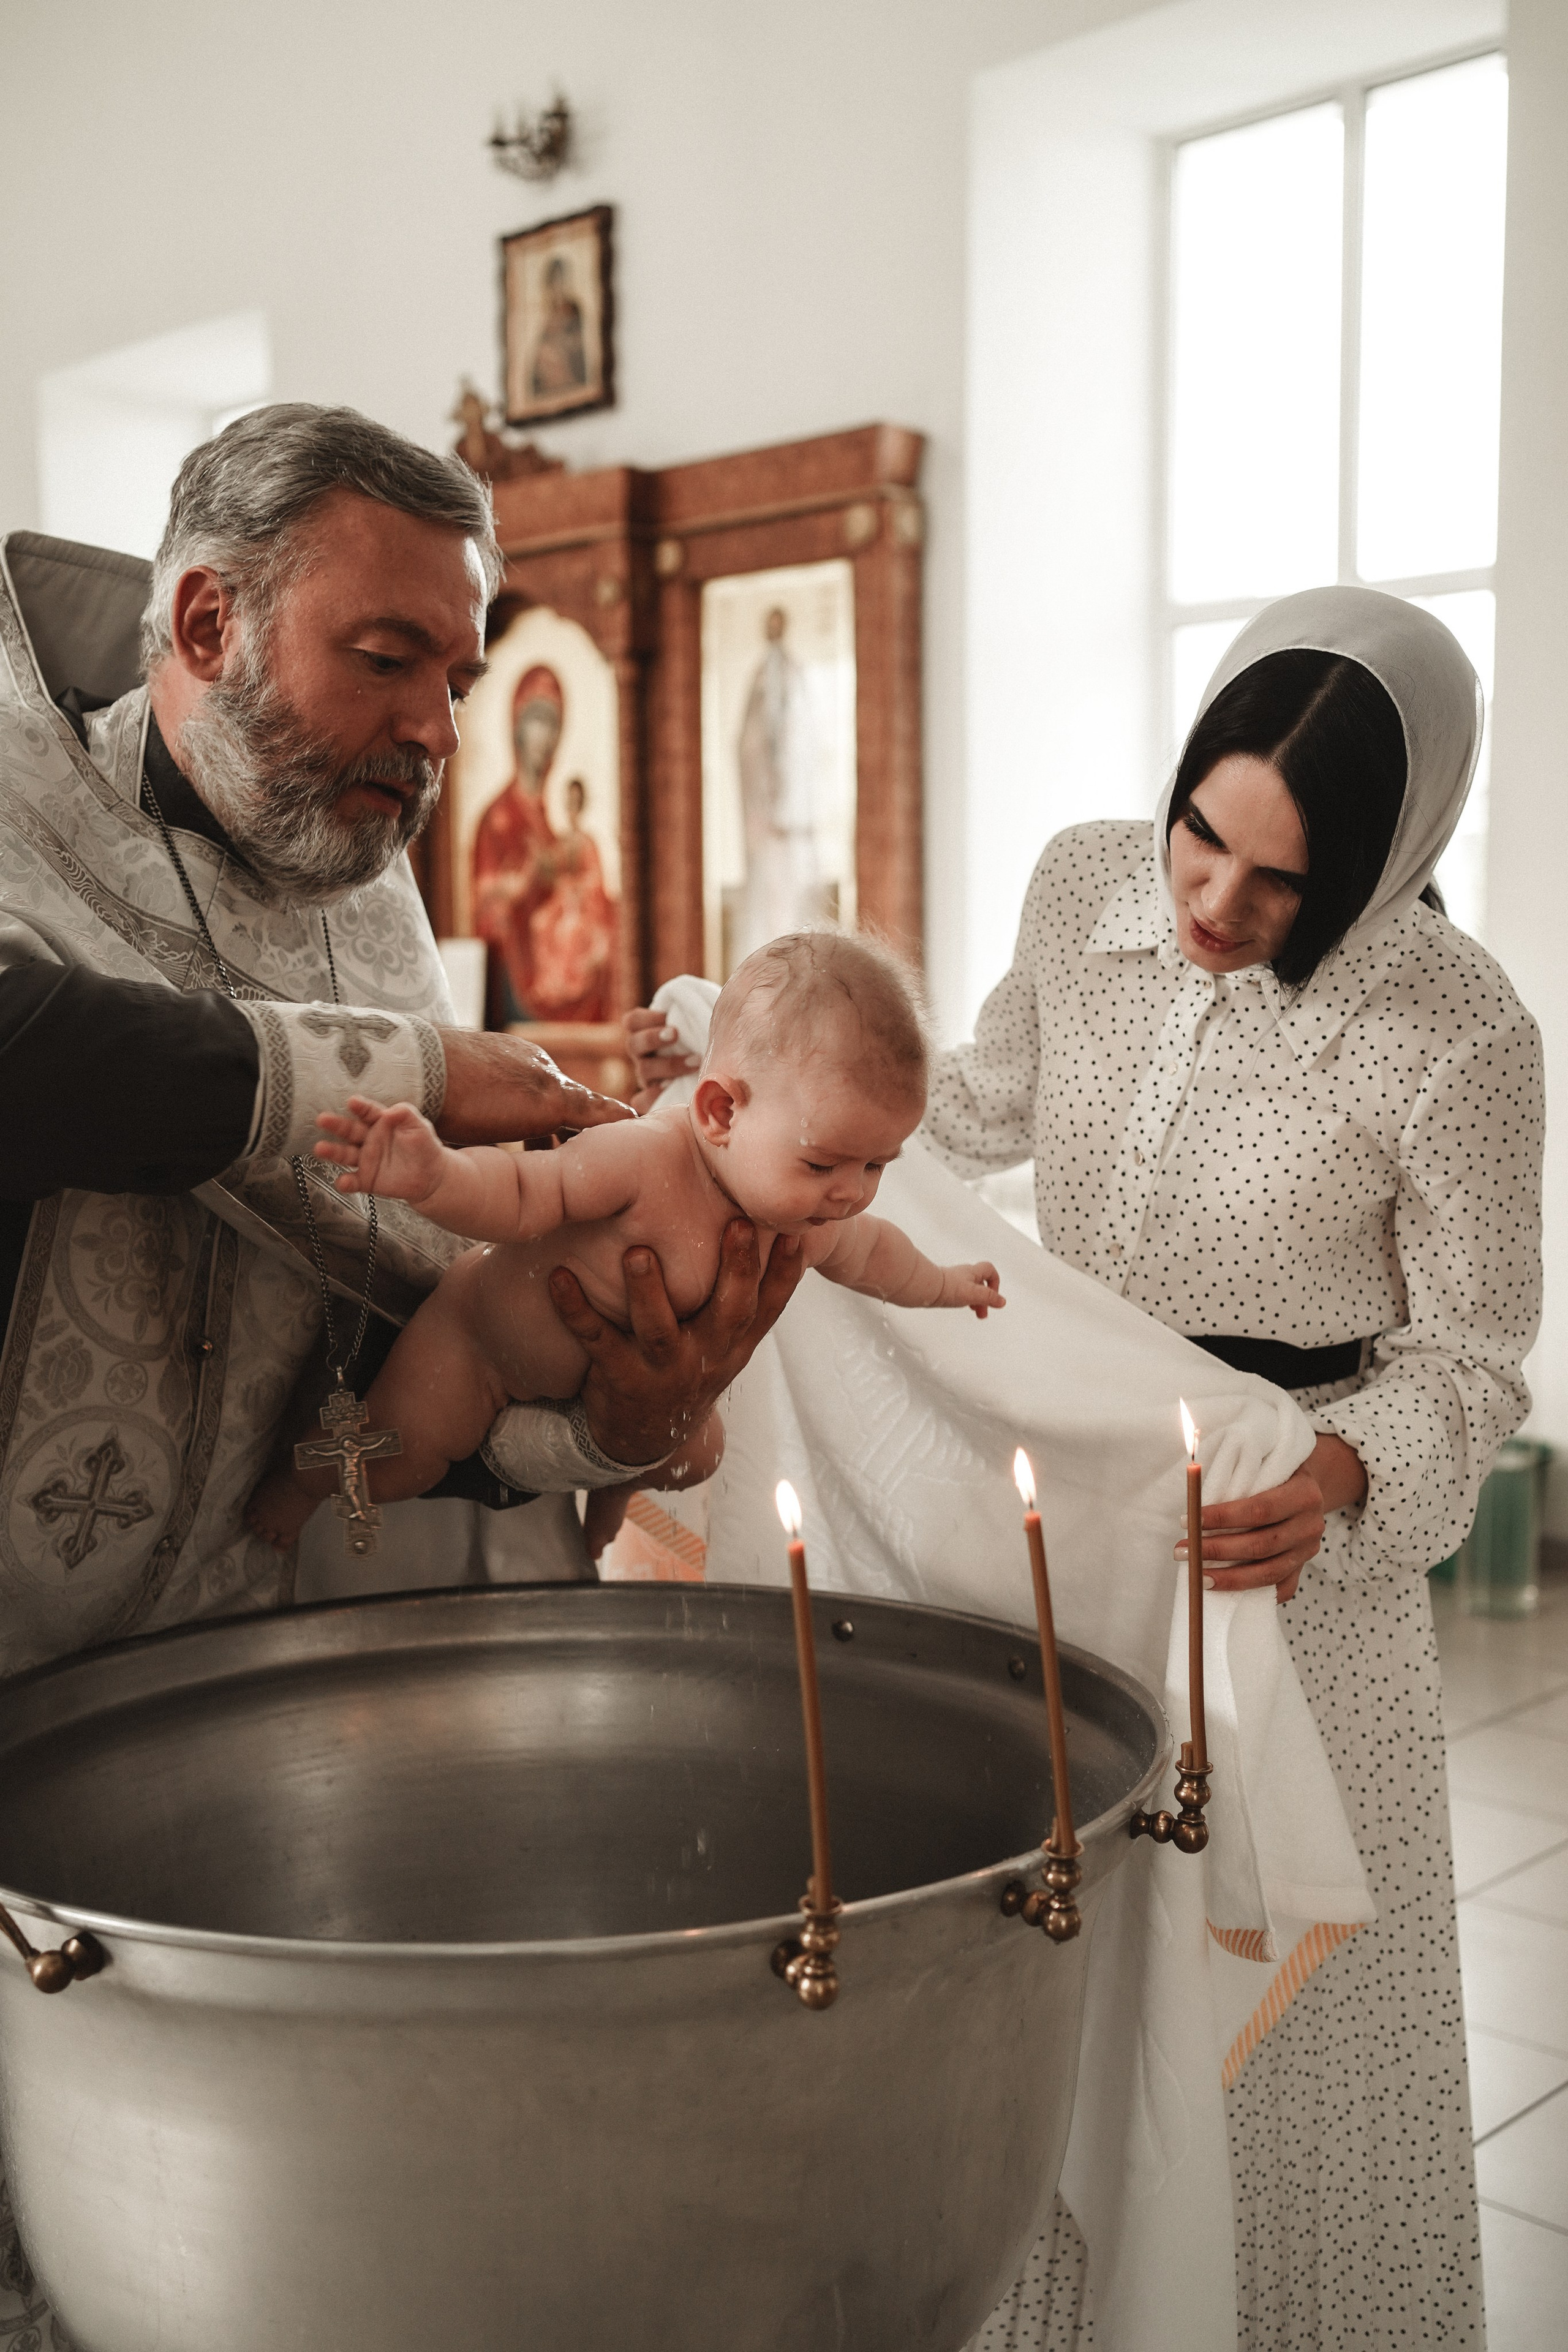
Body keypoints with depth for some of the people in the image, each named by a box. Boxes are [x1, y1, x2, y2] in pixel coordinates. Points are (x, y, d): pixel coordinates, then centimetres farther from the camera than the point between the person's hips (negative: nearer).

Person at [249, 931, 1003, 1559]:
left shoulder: (818, 1225, -17)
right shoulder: (645, 1162, -42)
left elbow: (869, 1250, 6)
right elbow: (518, 1195, -39)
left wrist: (942, 1284, 23)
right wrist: (433, 1176, -59)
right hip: (488, 1330, -6)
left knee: (692, 1455, 10)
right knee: (397, 1458, -11)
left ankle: (613, 1480, 45)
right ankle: (305, 1472, 24)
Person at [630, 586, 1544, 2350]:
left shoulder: (1455, 1039, -19)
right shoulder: (1083, 891, -6)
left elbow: (1470, 1355, -7)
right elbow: (984, 1106, 14)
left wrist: (1343, 1478, -26)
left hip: (1280, 1545, -4)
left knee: (1275, 2001, 8)